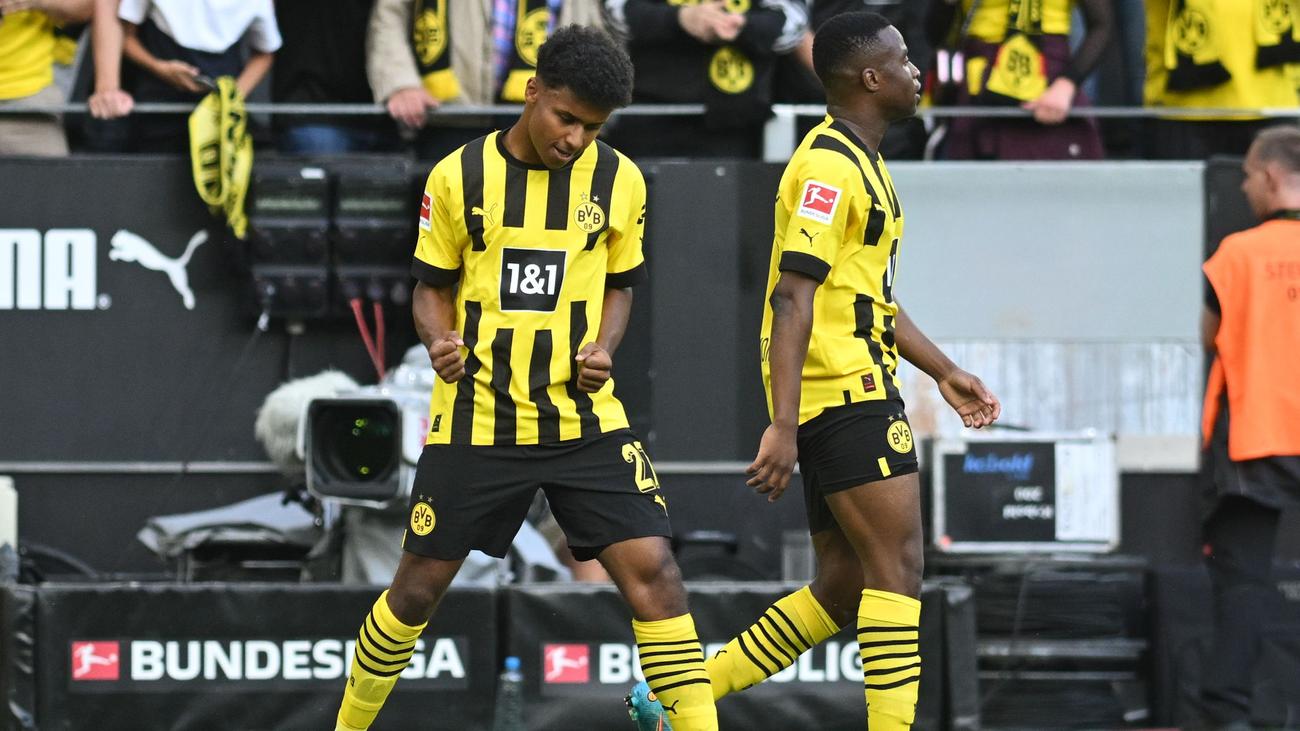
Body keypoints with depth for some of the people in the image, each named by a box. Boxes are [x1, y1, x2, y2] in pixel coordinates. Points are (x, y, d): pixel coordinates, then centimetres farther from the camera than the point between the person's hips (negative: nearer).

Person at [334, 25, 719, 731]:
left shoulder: (619, 180, 0)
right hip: (476, 416, -1)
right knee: (419, 585, 6)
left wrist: (603, 348, -7)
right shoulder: (458, 176, -4)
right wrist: (440, 339, -15)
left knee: (650, 568, -13)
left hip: (583, 415, 1)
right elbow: (432, 285, 6)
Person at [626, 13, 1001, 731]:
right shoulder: (830, 167, -13)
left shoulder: (857, 163, 20)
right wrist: (783, 426, -27)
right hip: (845, 394, -10)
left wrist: (943, 371, 29)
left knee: (842, 589, 9)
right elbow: (794, 298, -21)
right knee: (898, 563, -12)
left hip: (851, 392, 10)